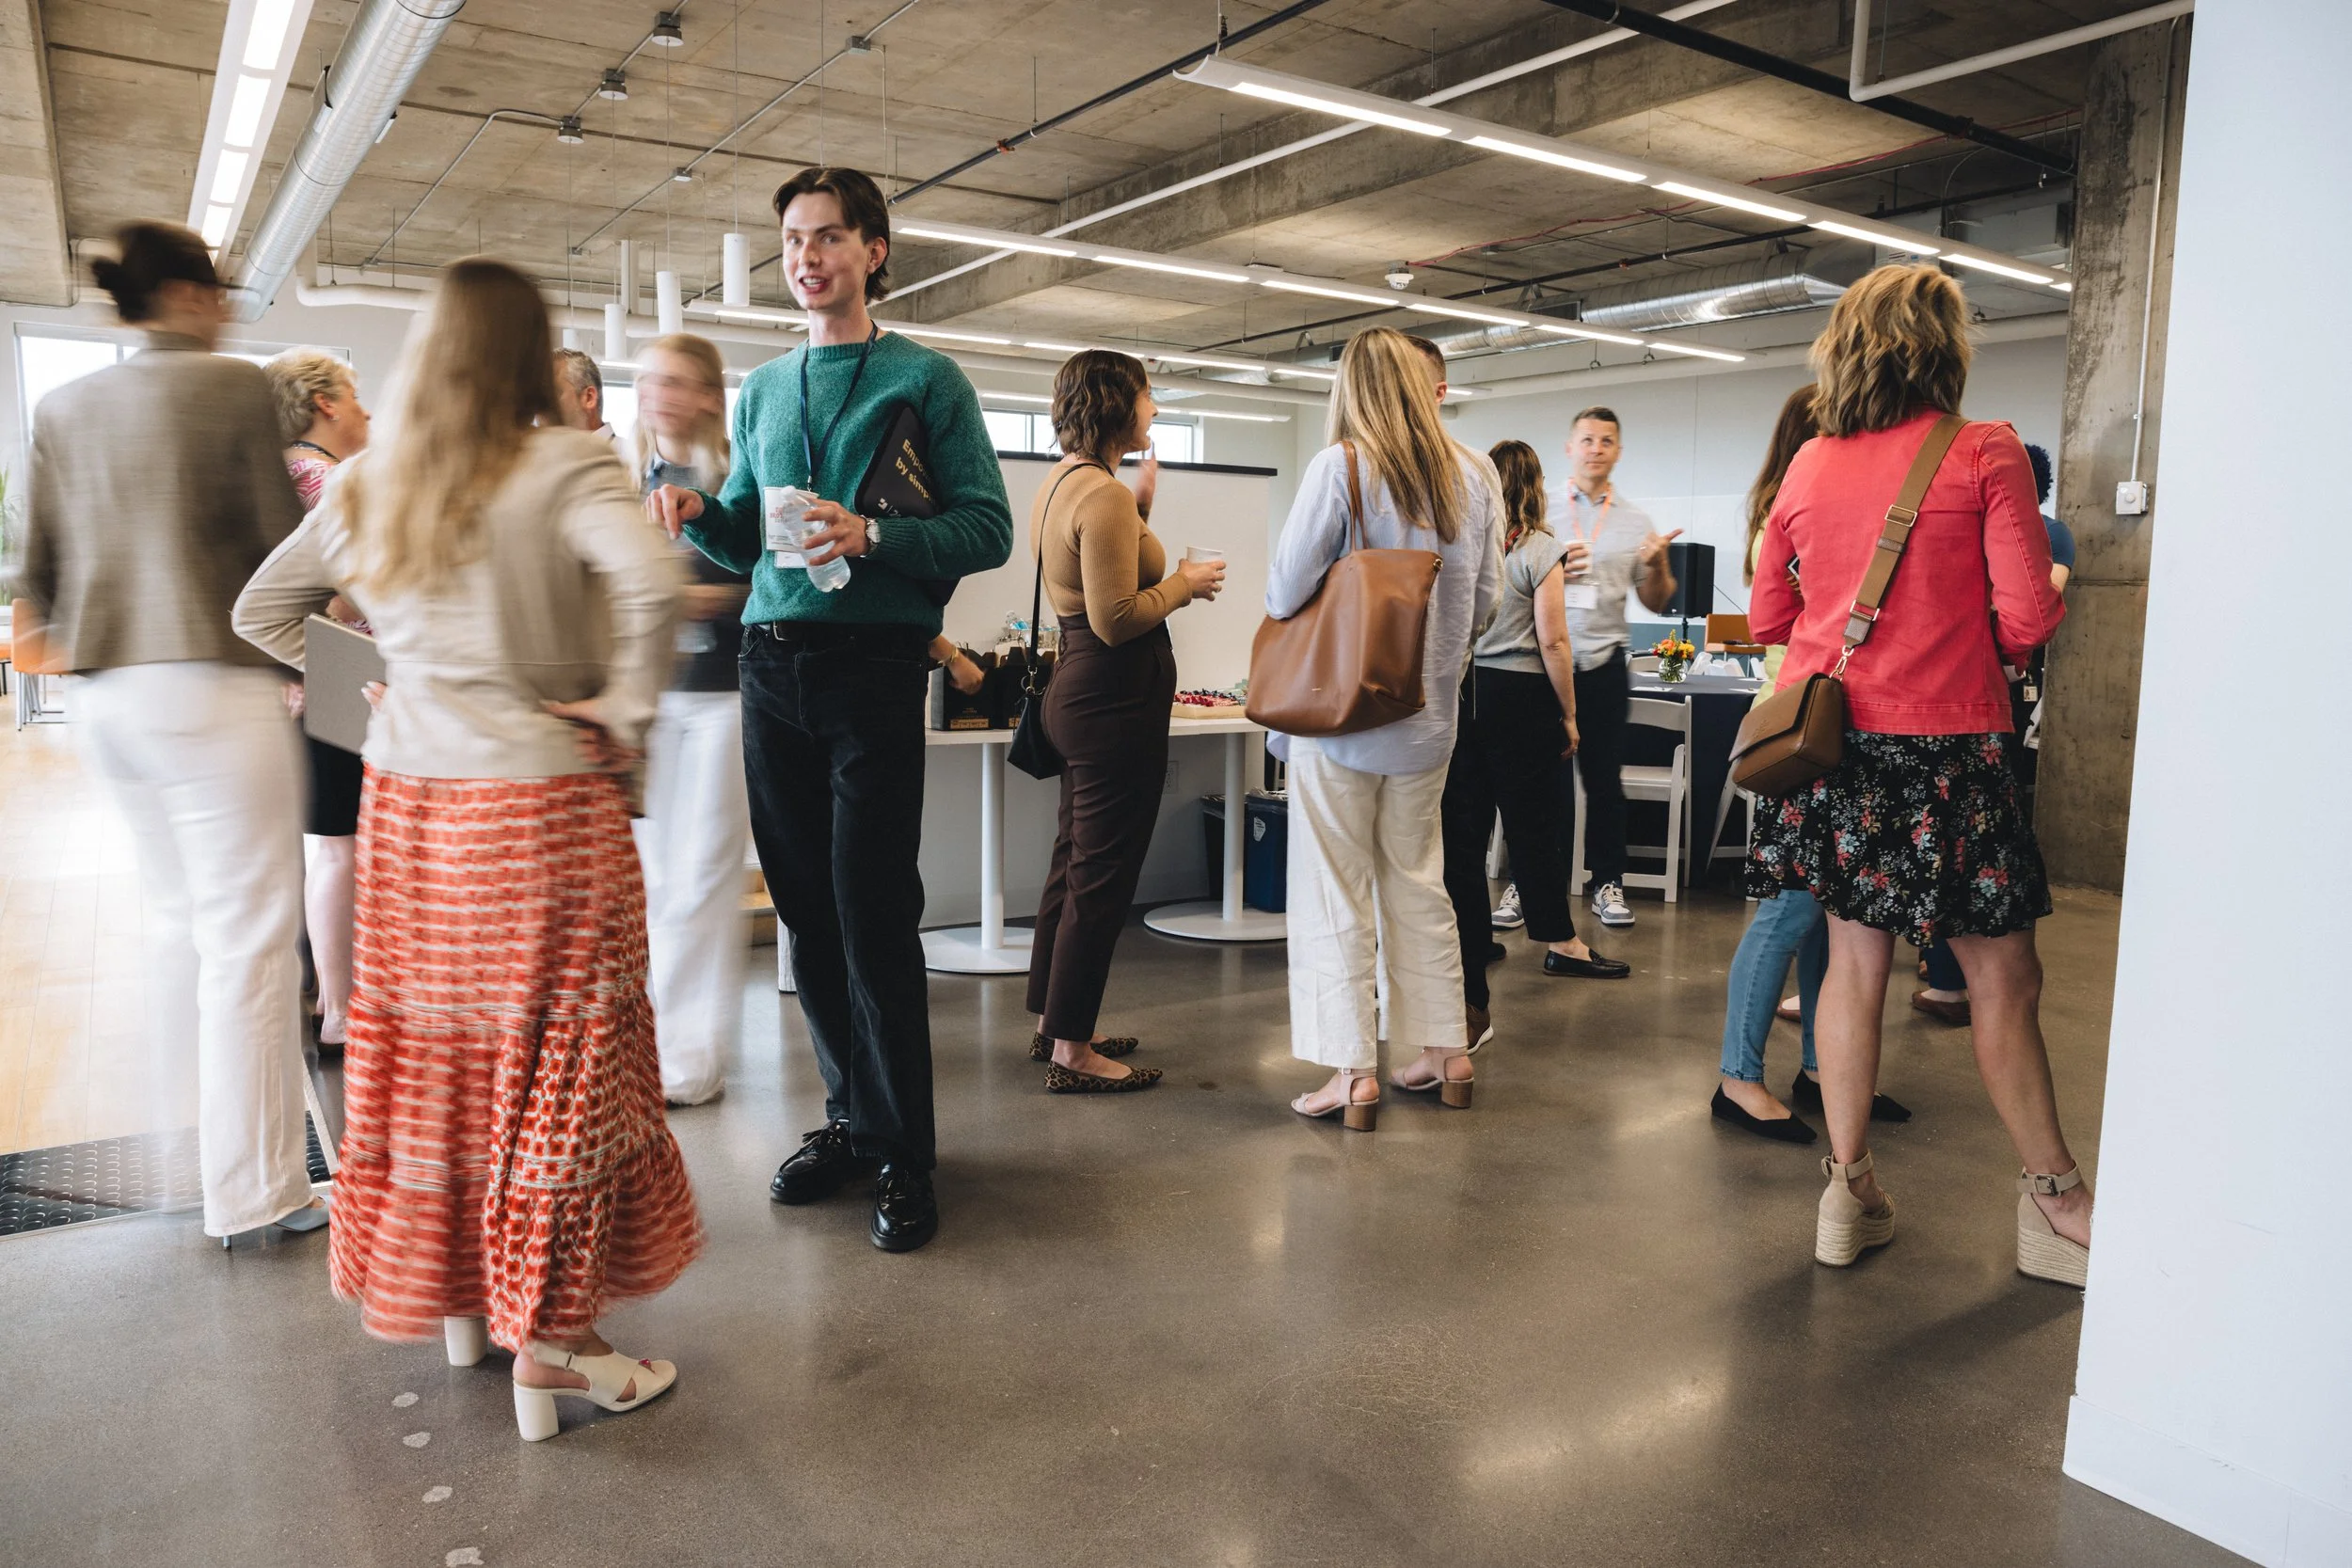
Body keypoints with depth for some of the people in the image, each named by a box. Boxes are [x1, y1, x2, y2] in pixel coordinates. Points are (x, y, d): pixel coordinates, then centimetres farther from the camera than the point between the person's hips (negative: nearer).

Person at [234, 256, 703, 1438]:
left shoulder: (363, 487, 9)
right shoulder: (562, 467, -11)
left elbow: (260, 609, 20)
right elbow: (649, 581, -29)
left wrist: (368, 678, 18)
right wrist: (626, 707, -17)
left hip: (405, 805, 6)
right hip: (540, 808, -6)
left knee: (427, 1045, 16)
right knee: (553, 1064, 3)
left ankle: (449, 1296, 32)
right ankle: (550, 1346, 11)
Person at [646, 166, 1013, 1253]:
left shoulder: (925, 378, 3)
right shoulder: (763, 389, 19)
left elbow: (988, 528, -5)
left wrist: (872, 538, -19)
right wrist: (697, 511, 0)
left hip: (871, 664, -5)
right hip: (772, 663, 5)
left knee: (873, 917, -6)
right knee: (806, 911, 8)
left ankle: (905, 1155, 6)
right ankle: (853, 1115, 23)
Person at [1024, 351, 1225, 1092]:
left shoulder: (1060, 484, 13)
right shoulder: (1103, 495, -19)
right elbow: (1118, 619, -24)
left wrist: (1139, 508, 17)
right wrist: (1185, 584, -9)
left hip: (1080, 692, 11)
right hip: (1115, 702, -11)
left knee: (1075, 863, 18)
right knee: (1101, 878, -3)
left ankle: (1054, 1023, 30)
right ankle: (1072, 1052, 5)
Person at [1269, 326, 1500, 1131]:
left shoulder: (1340, 466, -12)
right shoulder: (1468, 476, 4)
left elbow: (1286, 591, -16)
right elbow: (1482, 602, 9)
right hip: (1428, 716, 5)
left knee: (1337, 896, 2)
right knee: (1419, 884, 16)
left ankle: (1354, 1074, 4)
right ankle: (1444, 1053, 24)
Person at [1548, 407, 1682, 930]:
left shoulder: (1636, 521, 10)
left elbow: (1657, 604, 10)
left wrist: (1657, 563, -8)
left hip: (1604, 665, 1)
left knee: (1605, 778, 5)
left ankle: (1608, 881, 16)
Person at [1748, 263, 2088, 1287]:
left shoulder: (1809, 466, 7)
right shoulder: (1986, 453, -6)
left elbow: (1766, 617, 12)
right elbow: (2026, 621, -9)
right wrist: (2022, 603, 13)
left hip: (1836, 739, 5)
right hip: (1945, 743, -4)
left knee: (1856, 959, 11)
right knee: (2004, 977, 7)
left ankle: (1848, 1190, 17)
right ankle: (2054, 1202, 20)